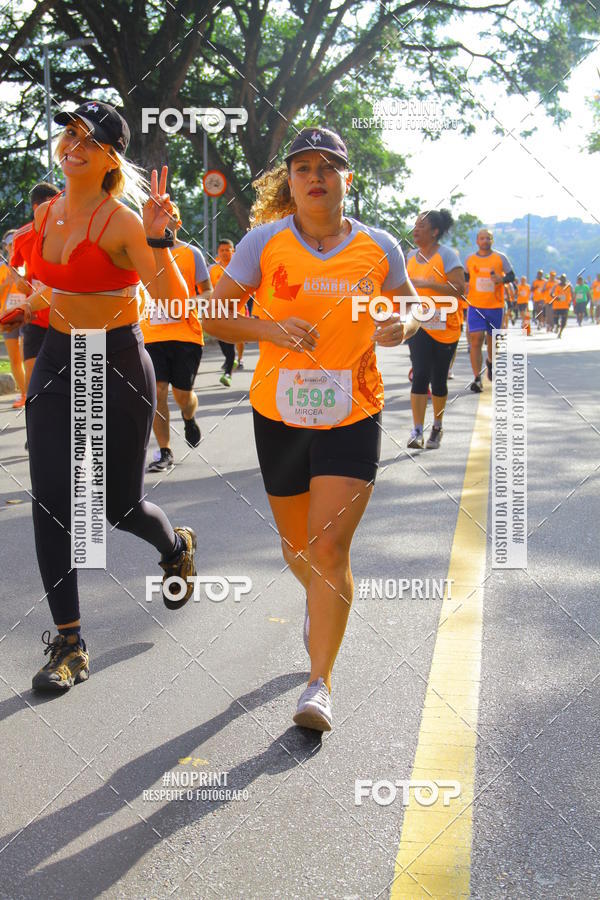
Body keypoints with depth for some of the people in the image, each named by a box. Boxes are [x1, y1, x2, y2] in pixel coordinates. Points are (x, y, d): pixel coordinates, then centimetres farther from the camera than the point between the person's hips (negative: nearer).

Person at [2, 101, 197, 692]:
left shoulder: (120, 221, -13)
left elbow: (175, 301, -23)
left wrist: (158, 240, -35)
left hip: (118, 366, -5)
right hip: (56, 361, 5)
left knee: (118, 506, 6)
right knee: (51, 504, -3)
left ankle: (176, 545, 42)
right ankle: (68, 642, 7)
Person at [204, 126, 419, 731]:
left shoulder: (378, 247, -1)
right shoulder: (265, 242, -3)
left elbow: (411, 305, 15)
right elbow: (213, 314, -1)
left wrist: (400, 327, -9)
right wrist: (268, 329, -19)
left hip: (353, 415, -1)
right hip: (279, 414, 1)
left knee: (329, 548, -11)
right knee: (298, 548, 15)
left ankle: (320, 682, 4)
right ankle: (321, 601, 52)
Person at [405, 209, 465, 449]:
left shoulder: (447, 255, -8)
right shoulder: (411, 256, 10)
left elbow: (459, 289, -19)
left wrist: (426, 284, -23)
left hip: (445, 327, -3)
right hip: (419, 324, 3)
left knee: (438, 379, 6)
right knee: (420, 375, -11)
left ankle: (437, 427, 25)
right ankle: (417, 431, -13)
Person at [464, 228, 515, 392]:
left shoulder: (500, 258, 0)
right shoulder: (469, 259, 5)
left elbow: (511, 276, 5)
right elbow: (465, 278, 19)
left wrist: (502, 279, -16)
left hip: (495, 306, 0)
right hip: (475, 306, 0)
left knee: (492, 340, 15)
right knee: (476, 340, -14)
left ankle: (490, 362, 48)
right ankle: (477, 379, -15)